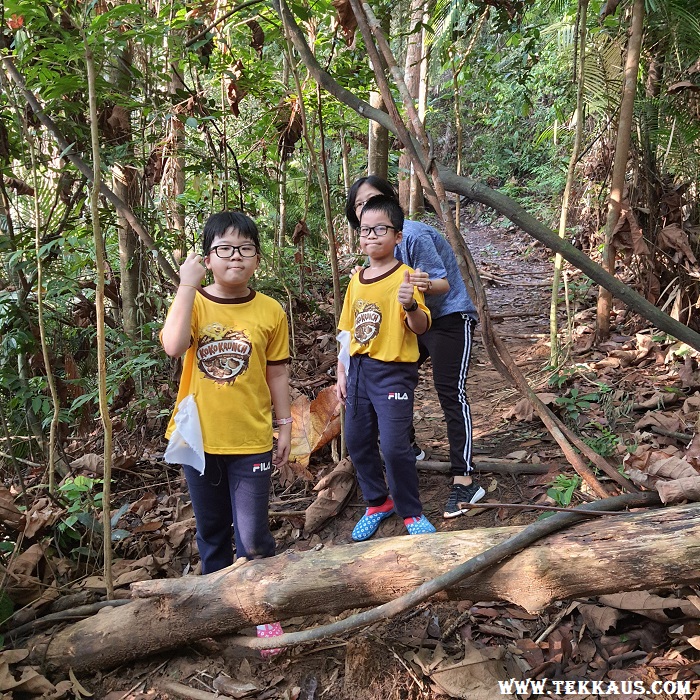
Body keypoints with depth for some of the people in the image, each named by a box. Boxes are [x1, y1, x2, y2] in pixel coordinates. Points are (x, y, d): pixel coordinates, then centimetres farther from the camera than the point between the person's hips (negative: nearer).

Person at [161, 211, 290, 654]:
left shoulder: (270, 312, -3)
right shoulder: (193, 302, -4)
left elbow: (277, 374, 3)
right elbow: (173, 346, -25)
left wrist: (285, 427, 4)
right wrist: (187, 285, -24)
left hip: (250, 440, -1)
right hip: (199, 438, 1)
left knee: (252, 536, 1)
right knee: (211, 530, 18)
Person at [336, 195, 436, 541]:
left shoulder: (405, 277, -10)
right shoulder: (357, 281, 8)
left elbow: (421, 327, -19)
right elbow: (348, 331, 14)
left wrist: (411, 306, -40)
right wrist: (342, 375, 13)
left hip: (394, 372, -6)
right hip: (359, 369, 7)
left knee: (394, 445, -8)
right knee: (357, 441, 13)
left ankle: (411, 513, 15)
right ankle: (378, 503, 34)